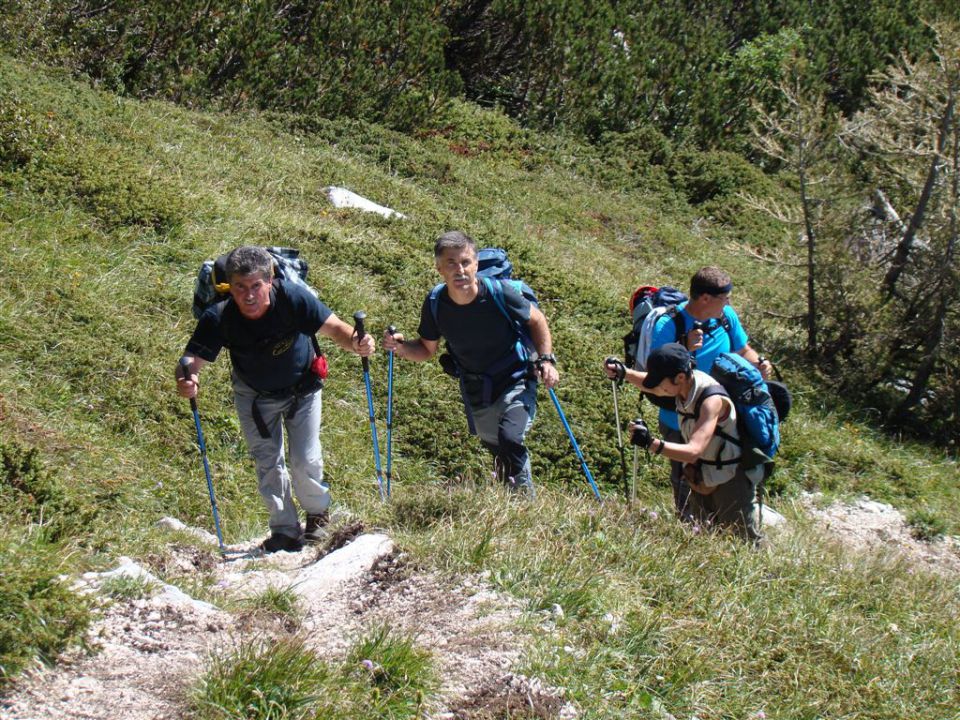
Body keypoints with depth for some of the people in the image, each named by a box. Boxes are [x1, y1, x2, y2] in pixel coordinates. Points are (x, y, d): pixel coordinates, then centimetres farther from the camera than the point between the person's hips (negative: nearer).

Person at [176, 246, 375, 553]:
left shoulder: (292, 297, -34)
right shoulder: (219, 318, -31)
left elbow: (333, 327, -30)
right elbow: (192, 359, -33)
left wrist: (355, 342, -52)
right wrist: (185, 380, -57)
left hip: (302, 389, -1)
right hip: (254, 396, 1)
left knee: (306, 461, -2)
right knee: (267, 463, 7)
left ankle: (317, 514, 28)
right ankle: (285, 530, 26)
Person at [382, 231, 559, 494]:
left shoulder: (499, 293, -26)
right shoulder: (434, 304, -18)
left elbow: (536, 320, -6)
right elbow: (427, 349, -1)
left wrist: (546, 359, -16)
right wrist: (402, 347, -22)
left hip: (514, 381, -4)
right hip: (474, 388, 4)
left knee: (510, 439, -25)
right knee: (492, 444, 23)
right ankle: (507, 492, 53)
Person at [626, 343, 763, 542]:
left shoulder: (712, 399, -31)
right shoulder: (685, 383, -8)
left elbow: (694, 451, -42)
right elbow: (654, 387, 17)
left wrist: (652, 443, -54)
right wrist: (625, 373, 1)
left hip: (730, 482, -8)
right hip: (702, 481, 8)